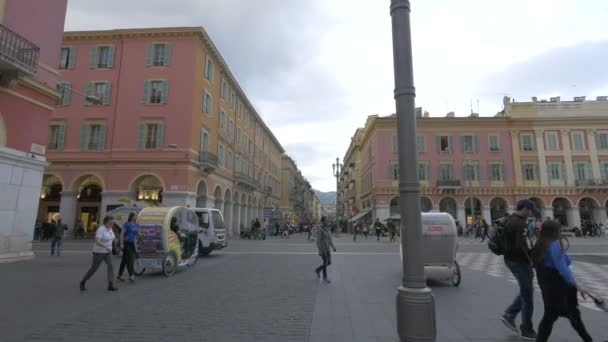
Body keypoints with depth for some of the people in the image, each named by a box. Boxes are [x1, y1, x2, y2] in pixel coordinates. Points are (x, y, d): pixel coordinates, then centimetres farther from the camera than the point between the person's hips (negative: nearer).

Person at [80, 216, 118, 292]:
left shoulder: (109, 229, 5)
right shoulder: (100, 229, -21)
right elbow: (97, 241, -30)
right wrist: (106, 247, -39)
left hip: (107, 252, 7)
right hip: (99, 251, -7)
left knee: (111, 266, -6)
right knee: (94, 268, 4)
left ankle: (110, 285, -6)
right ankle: (83, 282, 29)